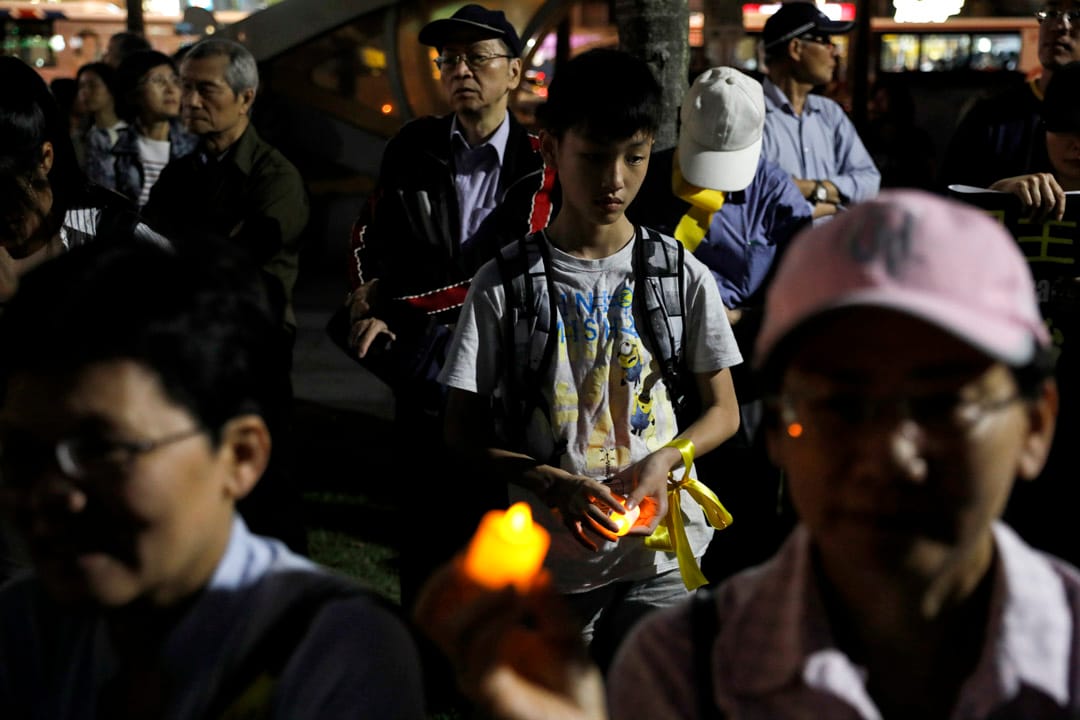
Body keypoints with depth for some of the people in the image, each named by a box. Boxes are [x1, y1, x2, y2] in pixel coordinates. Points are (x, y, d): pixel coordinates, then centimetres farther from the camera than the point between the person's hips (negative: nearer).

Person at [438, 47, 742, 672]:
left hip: (661, 557, 1)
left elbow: (724, 411, 4)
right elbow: (463, 434, -4)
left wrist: (664, 459, -16)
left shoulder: (684, 277, -3)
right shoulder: (503, 285, -6)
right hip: (549, 562, 0)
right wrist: (555, 483, -20)